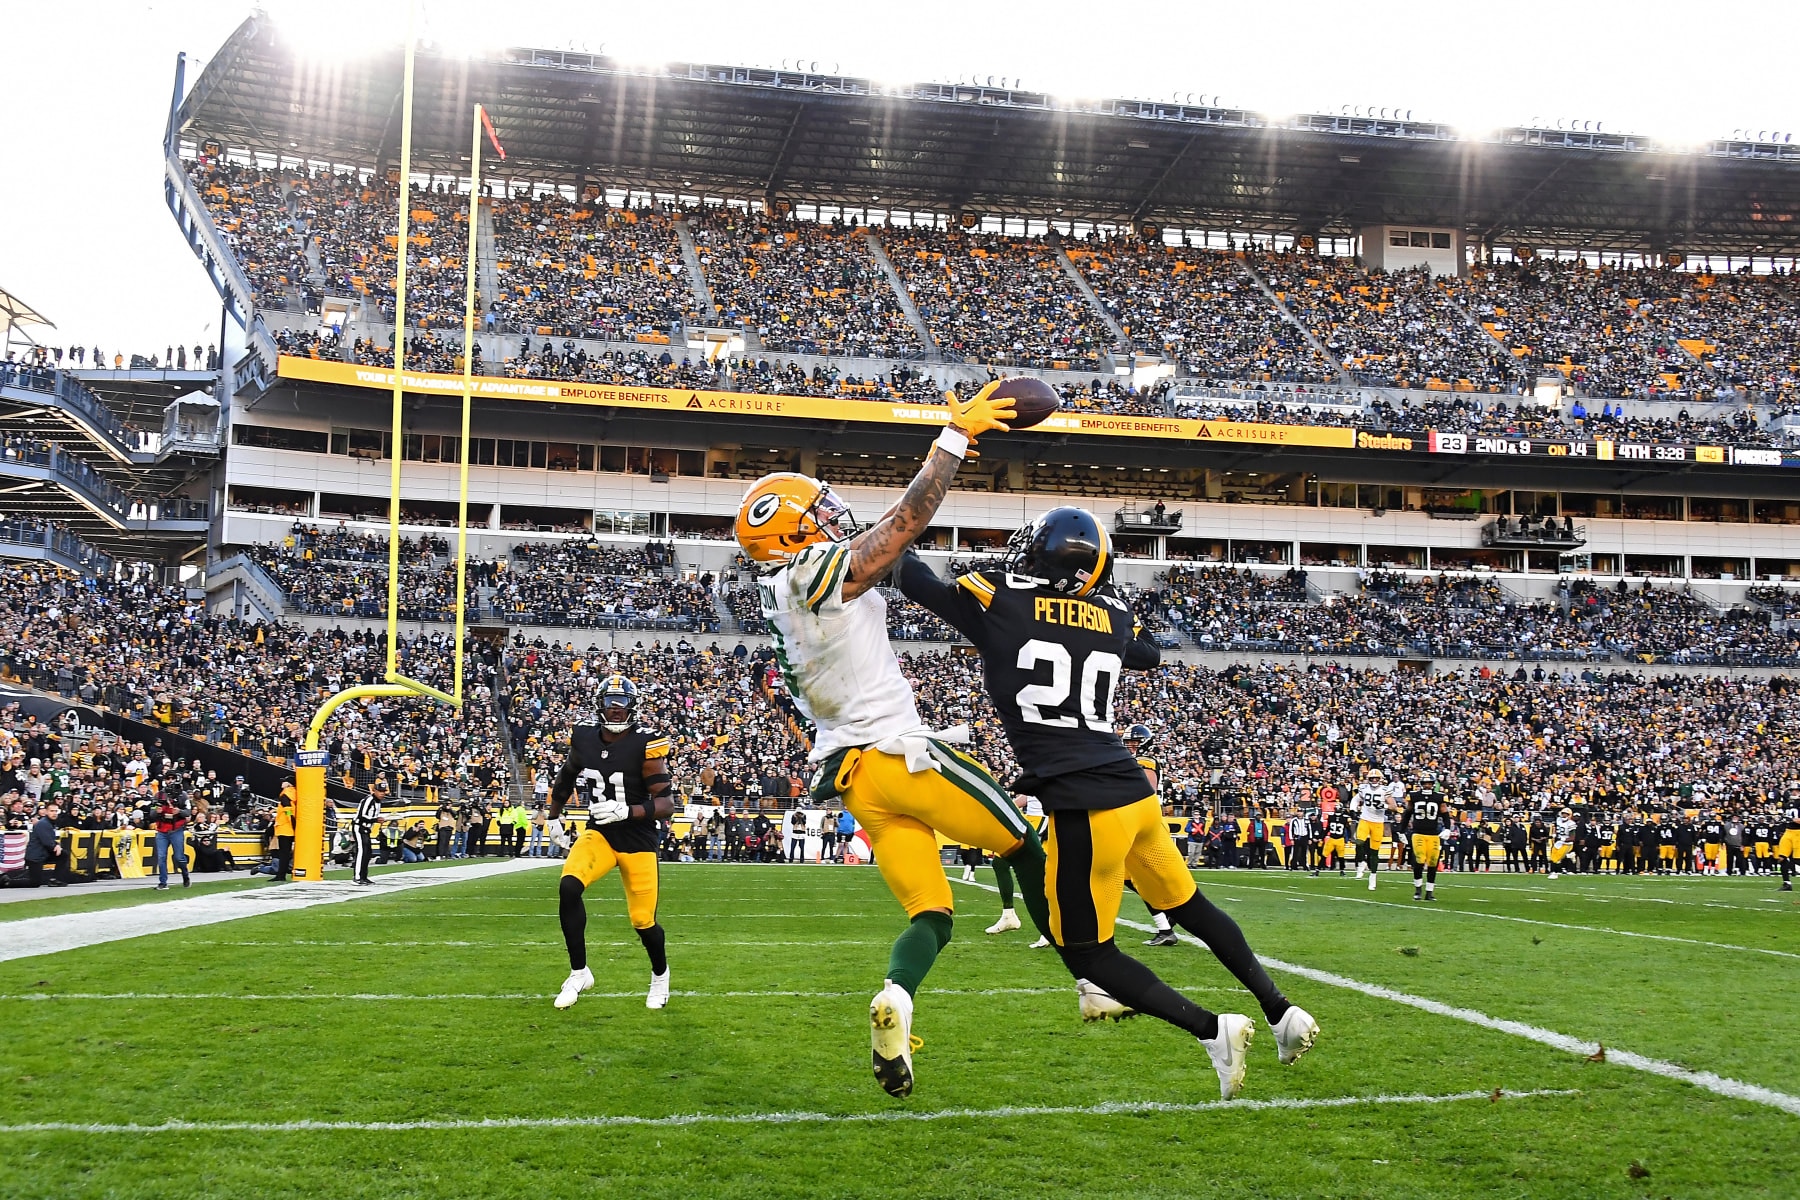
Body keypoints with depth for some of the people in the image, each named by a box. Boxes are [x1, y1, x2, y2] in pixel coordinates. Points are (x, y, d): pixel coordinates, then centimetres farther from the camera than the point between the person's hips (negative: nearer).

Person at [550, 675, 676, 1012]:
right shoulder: (584, 740, -2)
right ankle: (579, 973, -8)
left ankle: (660, 974, 35)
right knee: (569, 886, -24)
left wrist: (626, 811, -31)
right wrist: (554, 815, 28)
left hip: (638, 841, -3)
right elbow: (567, 776, 21)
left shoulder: (645, 746, -16)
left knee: (643, 921, 1)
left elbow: (666, 804, -18)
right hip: (598, 832, 3)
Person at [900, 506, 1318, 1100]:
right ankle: (1281, 1011, 27)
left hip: (1085, 809, -6)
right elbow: (1148, 654, 34)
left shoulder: (1000, 601, -4)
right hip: (1135, 790, 6)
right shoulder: (1111, 615, 10)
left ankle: (1211, 1029, -5)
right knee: (1190, 906, 25)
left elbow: (920, 583, 12)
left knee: (1086, 954, 6)